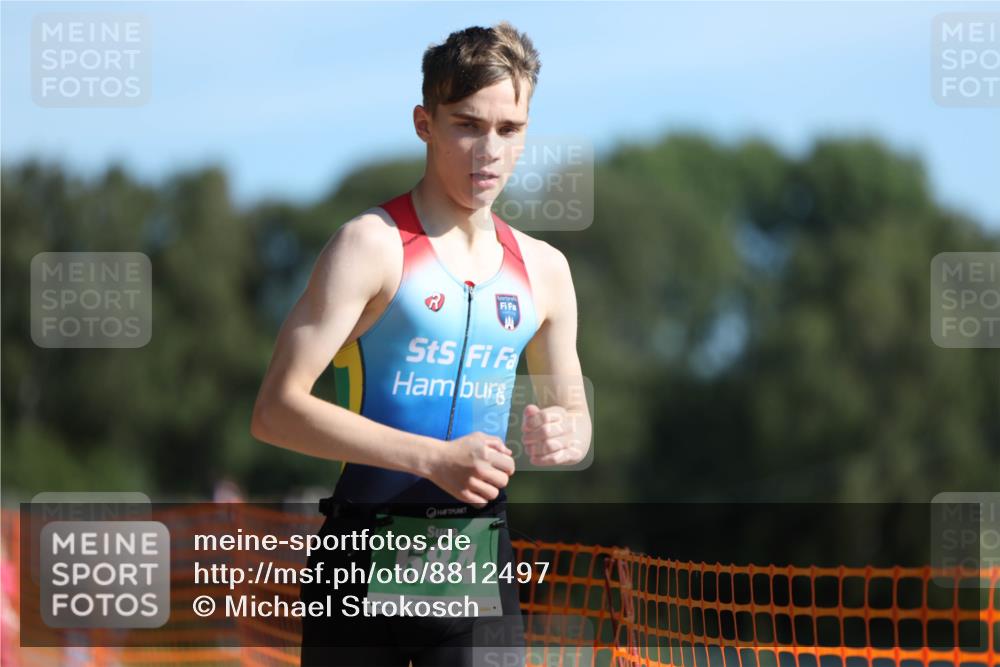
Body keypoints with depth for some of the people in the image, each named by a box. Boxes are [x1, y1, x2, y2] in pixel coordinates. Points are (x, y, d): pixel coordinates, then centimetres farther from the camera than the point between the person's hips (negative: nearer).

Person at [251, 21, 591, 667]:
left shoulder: (543, 269, 12)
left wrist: (565, 437, -3)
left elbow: (574, 414, 24)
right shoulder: (373, 244, -6)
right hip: (367, 560, -4)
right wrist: (434, 458, -20)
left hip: (482, 563, 4)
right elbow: (277, 409, -13)